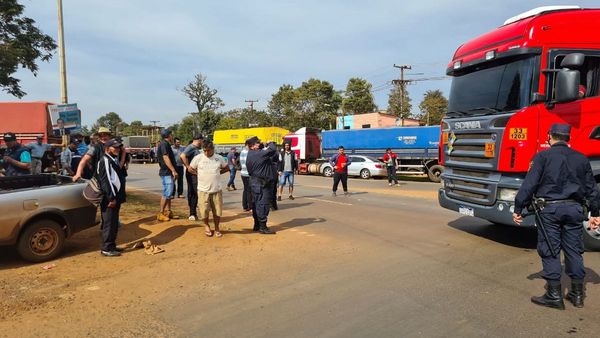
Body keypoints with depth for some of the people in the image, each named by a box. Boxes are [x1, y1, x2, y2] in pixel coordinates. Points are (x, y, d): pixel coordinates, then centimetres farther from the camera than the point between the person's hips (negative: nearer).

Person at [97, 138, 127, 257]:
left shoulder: (114, 160, 17)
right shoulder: (105, 161, -14)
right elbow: (105, 181, -21)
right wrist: (111, 198, -22)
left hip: (115, 198, 10)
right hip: (109, 199, -10)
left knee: (114, 223, 16)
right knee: (109, 224, -5)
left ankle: (111, 245, 25)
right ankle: (106, 249, 2)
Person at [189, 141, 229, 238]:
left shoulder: (219, 158, 0)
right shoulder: (198, 158, -5)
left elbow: (226, 168, 13)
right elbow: (191, 168, 7)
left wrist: (218, 173, 5)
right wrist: (199, 174, 1)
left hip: (217, 190, 1)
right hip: (203, 190, -1)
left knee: (217, 211, 7)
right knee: (204, 211, 5)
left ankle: (216, 228, 27)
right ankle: (206, 226, 31)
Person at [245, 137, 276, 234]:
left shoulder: (249, 155, 11)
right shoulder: (259, 154, -19)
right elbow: (273, 150, -22)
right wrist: (270, 144, -1)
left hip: (254, 181, 10)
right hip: (262, 183, -10)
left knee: (256, 203, 14)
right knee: (263, 204, -5)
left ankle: (256, 225, 23)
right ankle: (262, 227, -2)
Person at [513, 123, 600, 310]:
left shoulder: (542, 156, -4)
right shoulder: (581, 158, 11)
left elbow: (529, 185, -10)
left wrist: (518, 209, -5)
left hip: (549, 209, -5)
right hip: (574, 208, 5)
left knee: (550, 252, 1)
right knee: (574, 251, 13)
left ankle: (554, 296, 5)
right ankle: (577, 294, 21)